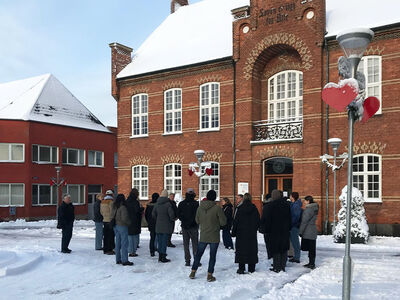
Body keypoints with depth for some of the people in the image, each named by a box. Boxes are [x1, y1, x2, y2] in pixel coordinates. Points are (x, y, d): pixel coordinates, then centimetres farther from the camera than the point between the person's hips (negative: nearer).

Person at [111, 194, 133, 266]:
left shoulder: (114, 207, 6)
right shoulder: (123, 207, -18)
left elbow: (112, 215, 11)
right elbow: (124, 218, -21)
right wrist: (129, 223, -6)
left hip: (116, 226, 8)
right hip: (122, 226, -8)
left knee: (118, 243, 13)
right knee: (124, 244, -3)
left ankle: (118, 259, 19)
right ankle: (124, 260, -1)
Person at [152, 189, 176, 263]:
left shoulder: (157, 203, 3)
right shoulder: (168, 203, -15)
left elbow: (153, 214, 8)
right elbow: (171, 214, -18)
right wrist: (173, 219, 1)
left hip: (158, 226, 5)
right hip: (166, 226, -5)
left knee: (159, 241, 13)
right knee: (164, 241, 1)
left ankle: (160, 256, 19)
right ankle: (163, 257, 4)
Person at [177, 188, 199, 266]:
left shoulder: (181, 204, 2)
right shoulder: (196, 204, -9)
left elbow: (178, 215, 2)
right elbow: (197, 215, -10)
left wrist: (184, 221, 4)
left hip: (184, 226, 3)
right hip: (193, 226, -2)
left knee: (186, 244, 9)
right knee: (195, 243, 5)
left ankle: (187, 261, 7)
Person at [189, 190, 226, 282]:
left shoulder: (200, 207, -4)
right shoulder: (217, 208, -16)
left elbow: (197, 221, 8)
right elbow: (223, 222, -10)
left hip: (203, 236, 3)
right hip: (214, 237, -3)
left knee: (198, 254, 16)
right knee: (212, 255, 7)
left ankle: (193, 272, 23)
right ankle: (210, 275, 10)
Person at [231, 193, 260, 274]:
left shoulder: (239, 208, -8)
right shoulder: (254, 208, -1)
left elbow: (235, 221, -6)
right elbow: (258, 221, 6)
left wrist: (233, 232, 1)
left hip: (241, 233, -2)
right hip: (252, 233, 2)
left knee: (241, 250, 4)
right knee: (252, 249, 9)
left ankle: (241, 268, 2)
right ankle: (251, 268, 13)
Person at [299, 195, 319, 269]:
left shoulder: (308, 209, -16)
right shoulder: (314, 208, 12)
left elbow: (304, 221, -17)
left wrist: (300, 231, -11)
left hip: (308, 232, -9)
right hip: (313, 231, 9)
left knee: (310, 249, -4)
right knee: (311, 249, 13)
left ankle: (312, 264, 1)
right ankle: (311, 263, 20)